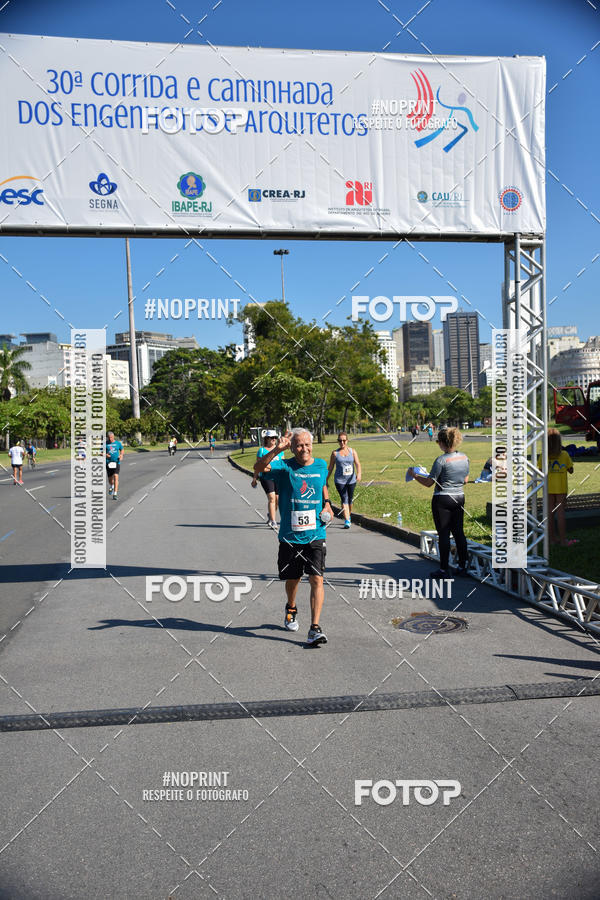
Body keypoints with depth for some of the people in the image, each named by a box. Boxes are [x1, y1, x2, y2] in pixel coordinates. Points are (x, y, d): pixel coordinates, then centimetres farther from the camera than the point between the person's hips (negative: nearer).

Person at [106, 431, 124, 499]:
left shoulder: (118, 443, 6)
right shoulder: (105, 443, 3)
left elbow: (122, 450, 20)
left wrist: (121, 455, 0)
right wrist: (105, 455, -14)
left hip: (117, 462, -1)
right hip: (108, 462, 1)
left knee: (116, 477, -15)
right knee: (110, 478, 9)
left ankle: (115, 494, -16)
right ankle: (111, 486, 47)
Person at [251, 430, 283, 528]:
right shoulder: (261, 450, 1)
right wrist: (255, 478, 3)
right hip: (266, 477, -4)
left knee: (277, 499, 8)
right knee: (271, 498, -13)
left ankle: (270, 515, 34)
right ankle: (273, 521, -11)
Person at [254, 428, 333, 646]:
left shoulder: (321, 465, 5)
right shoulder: (284, 468, -6)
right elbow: (258, 467, -23)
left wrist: (327, 504, 10)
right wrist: (276, 450, -36)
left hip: (315, 534, 1)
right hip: (290, 536, -1)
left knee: (316, 579, -11)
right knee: (292, 579, 15)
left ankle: (315, 628, -9)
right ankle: (291, 609, 46)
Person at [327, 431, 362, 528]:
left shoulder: (352, 451, 5)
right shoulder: (335, 453, 2)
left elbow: (357, 464, -4)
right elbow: (330, 468, 8)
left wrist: (359, 473, -22)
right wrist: (326, 480, 10)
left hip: (351, 480, 2)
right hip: (339, 480, -2)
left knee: (350, 500, 13)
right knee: (344, 499, -13)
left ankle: (348, 516, 35)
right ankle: (347, 521, -16)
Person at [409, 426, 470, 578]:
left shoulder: (441, 460, -16)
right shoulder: (464, 458, 3)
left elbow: (429, 483, -13)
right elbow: (465, 480, 14)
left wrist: (414, 475, 2)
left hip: (443, 499, -6)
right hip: (459, 497, 6)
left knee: (444, 534, 0)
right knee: (458, 532, 13)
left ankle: (444, 570, 6)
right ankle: (462, 566, 18)